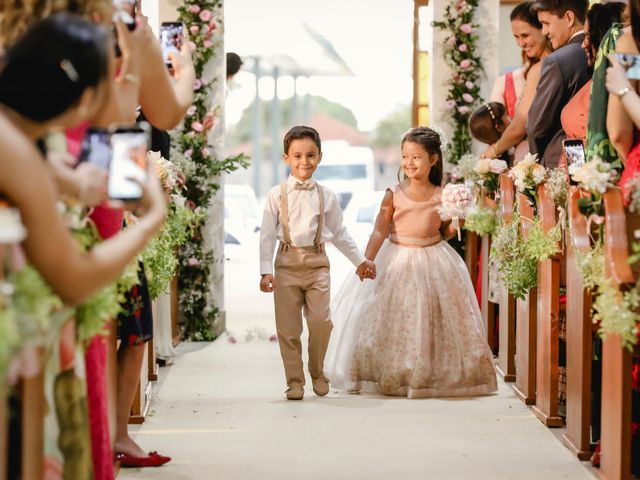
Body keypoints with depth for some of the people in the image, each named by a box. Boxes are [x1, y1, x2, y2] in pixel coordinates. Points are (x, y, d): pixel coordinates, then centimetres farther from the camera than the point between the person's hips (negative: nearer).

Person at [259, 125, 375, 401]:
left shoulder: (326, 197, 8)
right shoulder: (277, 195, 2)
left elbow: (339, 233, 17)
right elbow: (267, 234, 1)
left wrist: (359, 261, 18)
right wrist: (266, 271, -6)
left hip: (317, 263, 1)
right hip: (287, 262, -1)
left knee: (321, 321, -10)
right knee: (288, 327, 0)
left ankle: (317, 373, 14)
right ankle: (294, 381, 11)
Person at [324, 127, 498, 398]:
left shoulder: (441, 197, -2)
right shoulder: (394, 195, -6)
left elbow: (445, 232, 7)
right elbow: (380, 232, -8)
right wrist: (367, 261, -17)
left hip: (433, 262, 1)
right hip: (398, 261, -1)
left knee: (435, 319, 4)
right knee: (395, 321, 1)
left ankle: (434, 375, 17)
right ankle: (391, 376, 12)